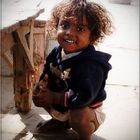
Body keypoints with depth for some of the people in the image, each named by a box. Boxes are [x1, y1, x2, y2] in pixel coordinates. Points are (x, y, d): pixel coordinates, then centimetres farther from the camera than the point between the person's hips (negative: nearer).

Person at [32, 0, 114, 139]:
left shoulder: (91, 65, -32)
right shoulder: (56, 52, -8)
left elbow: (84, 97, -36)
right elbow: (46, 74, 6)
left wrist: (54, 97, -29)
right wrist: (42, 84, -18)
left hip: (86, 110, -7)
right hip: (60, 106, 7)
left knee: (78, 116, -37)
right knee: (38, 95, 7)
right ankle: (61, 121, 28)